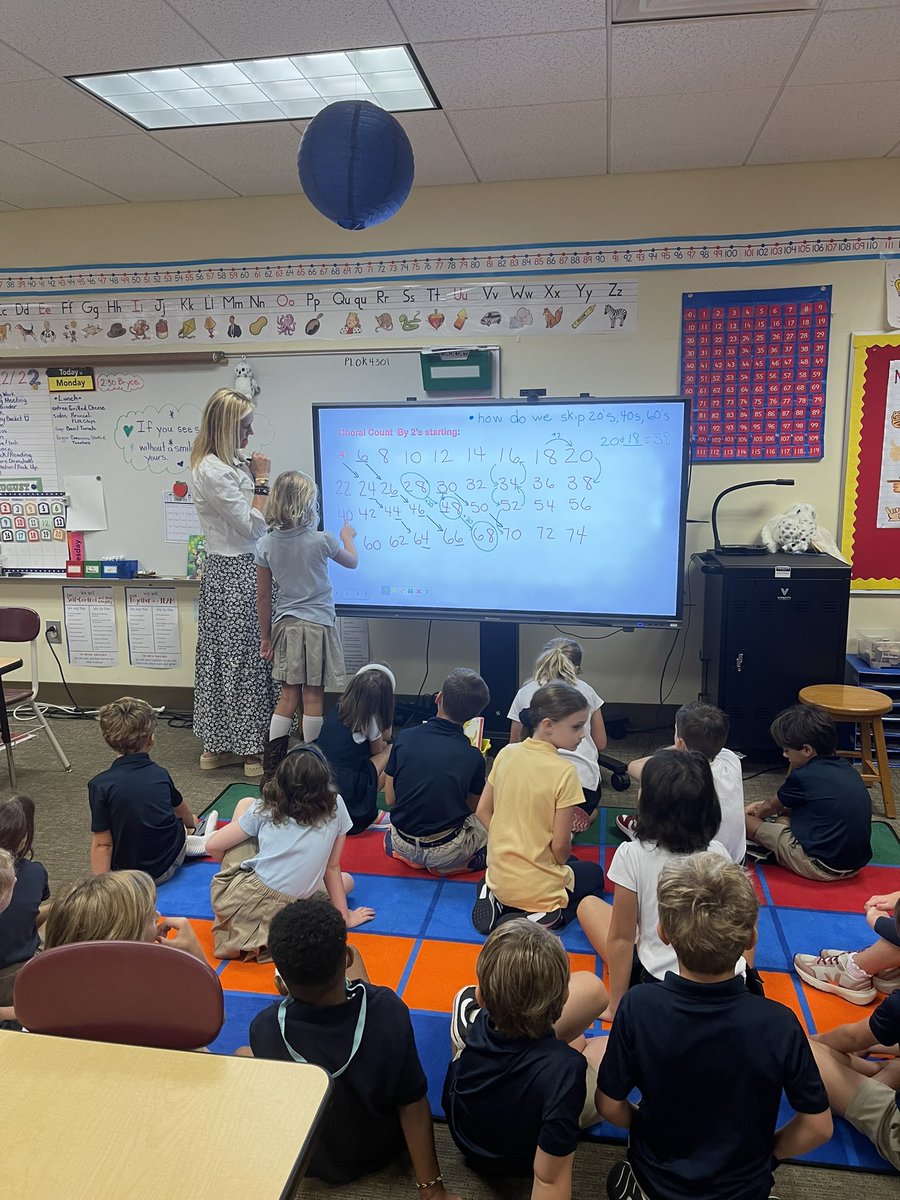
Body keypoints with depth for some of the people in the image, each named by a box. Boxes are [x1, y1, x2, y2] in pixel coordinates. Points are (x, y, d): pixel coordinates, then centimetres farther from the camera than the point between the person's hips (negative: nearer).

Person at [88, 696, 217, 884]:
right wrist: (191, 824, 41)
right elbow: (181, 809, 19)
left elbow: (102, 844, -16)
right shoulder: (160, 775, -3)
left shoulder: (101, 785, -15)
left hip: (128, 872, -4)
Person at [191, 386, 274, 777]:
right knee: (245, 657, -2)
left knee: (222, 654, 14)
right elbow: (252, 526, -17)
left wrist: (254, 477, 9)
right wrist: (261, 481, -11)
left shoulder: (226, 464, 12)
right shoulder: (213, 471, -19)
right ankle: (251, 749, 10)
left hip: (227, 569, 10)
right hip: (234, 571, -10)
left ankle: (217, 746, 24)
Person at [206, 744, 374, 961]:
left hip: (239, 901, 1)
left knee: (246, 803, 16)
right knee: (346, 880, 30)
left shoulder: (264, 809, 0)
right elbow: (332, 868, 5)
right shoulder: (335, 807, 0)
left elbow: (212, 846, 7)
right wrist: (345, 916, 15)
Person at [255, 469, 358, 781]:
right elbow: (352, 561, 11)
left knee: (287, 695, 9)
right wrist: (347, 537, 31)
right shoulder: (321, 540, -11)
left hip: (285, 626, 3)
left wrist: (265, 637, 12)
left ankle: (271, 769, 9)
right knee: (313, 696, 4)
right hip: (318, 624, -3)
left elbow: (263, 597, 2)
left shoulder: (265, 544, -3)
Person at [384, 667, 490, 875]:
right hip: (447, 852, -4)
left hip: (402, 845, 4)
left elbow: (390, 800, 1)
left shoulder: (404, 738, -7)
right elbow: (472, 807, 3)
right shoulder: (472, 757, -12)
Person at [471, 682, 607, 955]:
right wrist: (562, 861, 4)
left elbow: (482, 811, 3)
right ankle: (545, 917, -1)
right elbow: (560, 846, -17)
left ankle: (496, 900, 9)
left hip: (498, 878, 5)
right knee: (593, 873, 28)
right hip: (538, 888, -5)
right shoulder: (564, 772, -22)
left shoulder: (507, 753, -5)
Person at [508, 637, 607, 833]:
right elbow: (601, 743, 18)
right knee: (589, 811, 34)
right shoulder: (586, 690, 11)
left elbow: (515, 742, 17)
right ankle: (572, 820, 0)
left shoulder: (525, 692, 9)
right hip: (582, 778, 1)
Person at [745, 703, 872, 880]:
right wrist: (766, 806, 31)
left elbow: (772, 807, 8)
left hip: (821, 868, -8)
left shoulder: (802, 776, -14)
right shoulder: (845, 768, 8)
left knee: (744, 820, -2)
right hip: (857, 864, 8)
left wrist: (756, 815, 29)